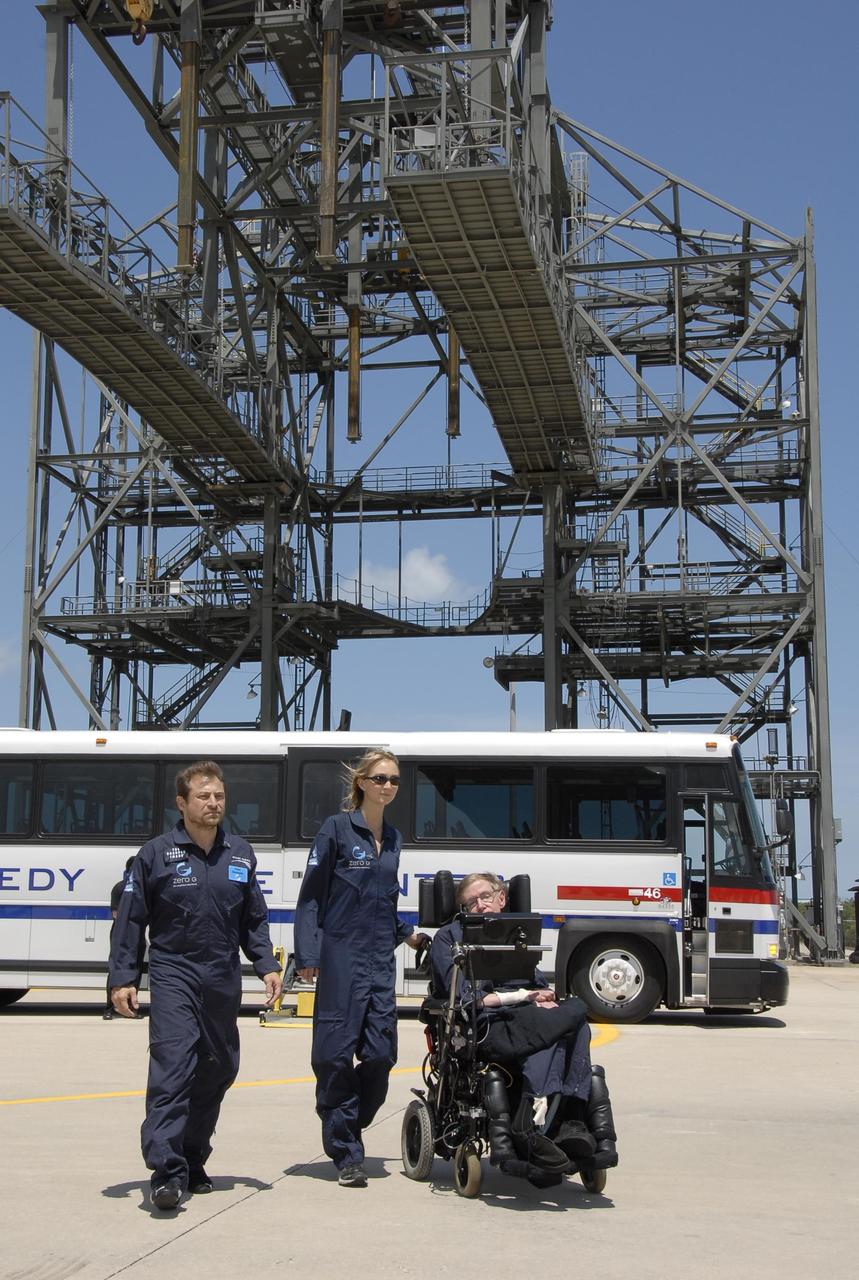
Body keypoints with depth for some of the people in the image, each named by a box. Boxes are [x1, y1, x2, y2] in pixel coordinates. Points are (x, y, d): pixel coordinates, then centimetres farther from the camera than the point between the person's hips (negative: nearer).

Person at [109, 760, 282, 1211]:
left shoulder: (241, 854, 10)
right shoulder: (156, 854, -1)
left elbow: (254, 919, 17)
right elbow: (130, 920, 1)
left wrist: (267, 966, 5)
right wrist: (123, 978, -5)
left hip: (224, 977, 5)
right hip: (173, 972, -4)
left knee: (218, 1067, 10)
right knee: (172, 1063, -17)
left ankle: (193, 1161, 26)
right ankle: (167, 1169, -18)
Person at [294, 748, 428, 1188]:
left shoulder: (393, 838, 15)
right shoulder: (337, 829, -3)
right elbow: (311, 895, -6)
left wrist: (405, 933, 23)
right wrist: (307, 956, -12)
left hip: (381, 959, 6)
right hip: (341, 955, -6)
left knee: (380, 1054, 1)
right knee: (335, 1054, -4)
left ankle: (347, 1132, 21)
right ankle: (346, 1155, 5)